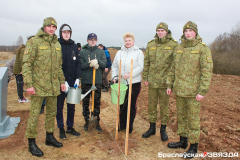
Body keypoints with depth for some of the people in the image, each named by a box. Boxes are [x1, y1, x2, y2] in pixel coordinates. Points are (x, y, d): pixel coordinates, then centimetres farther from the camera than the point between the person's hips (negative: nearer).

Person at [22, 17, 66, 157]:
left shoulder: (57, 44, 12)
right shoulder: (34, 41, -7)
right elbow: (26, 64, -11)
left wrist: (62, 81, 13)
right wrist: (29, 84, -17)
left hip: (53, 86, 6)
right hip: (38, 85, -6)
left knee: (52, 112, 15)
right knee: (35, 114, 2)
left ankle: (50, 137, 32)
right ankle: (31, 142, 17)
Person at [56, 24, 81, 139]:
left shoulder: (74, 46, 9)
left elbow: (78, 63, 8)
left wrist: (77, 78, -3)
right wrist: (63, 81, -17)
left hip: (72, 81, 4)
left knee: (71, 106, 11)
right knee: (59, 106, 7)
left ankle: (70, 127, 25)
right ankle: (61, 129, 21)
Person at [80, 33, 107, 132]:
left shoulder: (101, 51, 7)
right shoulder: (82, 52, 3)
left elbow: (104, 64, -3)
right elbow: (80, 65, -6)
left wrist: (97, 61, -20)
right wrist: (90, 64, -20)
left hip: (97, 80, 1)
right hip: (85, 80, 0)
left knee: (97, 102, 6)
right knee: (85, 102, 8)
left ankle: (97, 122, 18)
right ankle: (87, 121, 23)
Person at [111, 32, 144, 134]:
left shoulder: (139, 52, 0)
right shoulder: (119, 53, 12)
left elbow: (141, 67, -8)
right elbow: (114, 66, 15)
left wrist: (130, 74, -18)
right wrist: (114, 77, 1)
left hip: (134, 83, -3)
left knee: (132, 105, 6)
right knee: (122, 104, 9)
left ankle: (130, 125, 23)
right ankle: (121, 124, 26)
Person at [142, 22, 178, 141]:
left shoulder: (173, 45, -2)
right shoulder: (151, 44, 7)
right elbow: (146, 62, 11)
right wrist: (145, 77, 7)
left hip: (165, 81, -3)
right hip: (152, 81, 3)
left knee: (164, 106, 8)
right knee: (151, 105, 12)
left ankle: (163, 129, 25)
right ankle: (152, 128, 29)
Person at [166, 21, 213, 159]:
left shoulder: (203, 49, -7)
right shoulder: (178, 49, 10)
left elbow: (207, 71, -12)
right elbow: (173, 69, 15)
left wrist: (202, 91, -17)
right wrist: (170, 85, 12)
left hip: (193, 92, -6)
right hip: (179, 90, 6)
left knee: (193, 119, 4)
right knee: (181, 116, 16)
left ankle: (194, 146, 19)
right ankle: (183, 141, 33)